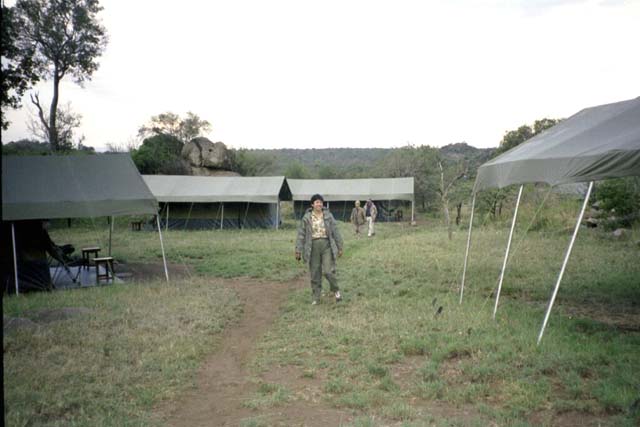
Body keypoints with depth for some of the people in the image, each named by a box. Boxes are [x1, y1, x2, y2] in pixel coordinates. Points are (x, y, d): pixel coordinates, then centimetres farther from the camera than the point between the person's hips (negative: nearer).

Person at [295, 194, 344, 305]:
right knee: (315, 273, 6)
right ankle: (315, 298, 19)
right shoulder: (306, 218, 0)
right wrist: (298, 250, -2)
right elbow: (301, 234, 1)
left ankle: (335, 290, 20)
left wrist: (339, 247, 7)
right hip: (313, 247, 0)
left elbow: (335, 232, 6)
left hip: (327, 245, 0)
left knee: (328, 271, -7)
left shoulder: (328, 216, 2)